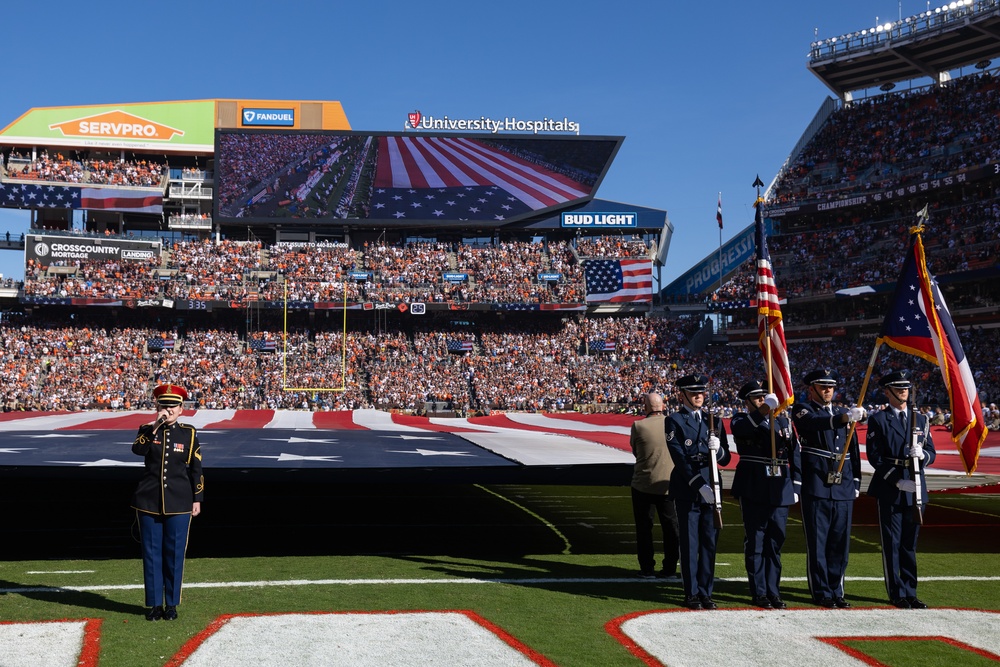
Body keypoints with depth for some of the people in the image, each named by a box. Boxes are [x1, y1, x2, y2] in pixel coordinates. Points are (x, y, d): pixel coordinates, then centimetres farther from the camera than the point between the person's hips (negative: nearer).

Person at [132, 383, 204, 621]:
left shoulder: (189, 433, 2)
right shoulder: (147, 430, 3)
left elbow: (196, 469, 4)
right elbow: (138, 449, -19)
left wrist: (197, 499, 1)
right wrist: (155, 426, -23)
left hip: (178, 504, 0)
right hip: (149, 503, 1)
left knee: (174, 554, 5)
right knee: (151, 553, 5)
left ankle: (171, 604, 16)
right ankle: (154, 604, 16)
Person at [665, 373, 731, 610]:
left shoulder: (714, 421, 12)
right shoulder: (674, 421, -2)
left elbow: (726, 458, 10)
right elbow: (680, 459, -11)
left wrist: (718, 450, -14)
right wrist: (700, 485, -19)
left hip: (712, 489, 4)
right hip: (686, 491, -4)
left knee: (710, 544, 6)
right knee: (689, 544, 2)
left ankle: (706, 592, 15)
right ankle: (692, 594, 11)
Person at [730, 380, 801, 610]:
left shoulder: (783, 422, 14)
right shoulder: (741, 420, 1)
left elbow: (794, 454, 14)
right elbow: (741, 429, -25)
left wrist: (795, 485, 6)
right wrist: (763, 411, -39)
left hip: (780, 491, 4)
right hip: (753, 489, -4)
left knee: (775, 543, 8)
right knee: (755, 542, 1)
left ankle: (773, 592, 16)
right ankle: (758, 593, 9)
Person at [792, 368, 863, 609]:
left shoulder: (842, 412, 17)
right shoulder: (802, 410, -1)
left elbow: (853, 449, 20)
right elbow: (816, 423, -26)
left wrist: (856, 483, 14)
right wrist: (845, 418, -42)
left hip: (843, 489, 5)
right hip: (816, 488, -5)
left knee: (840, 543, 8)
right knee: (817, 543, 0)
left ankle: (836, 591, 19)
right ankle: (821, 592, 8)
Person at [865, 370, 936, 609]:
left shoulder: (920, 419, 12)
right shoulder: (878, 420, -1)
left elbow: (931, 453, 11)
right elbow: (875, 457, -7)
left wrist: (922, 454, -14)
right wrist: (898, 481, -17)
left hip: (915, 489, 4)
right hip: (889, 489, -4)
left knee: (910, 543, 10)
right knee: (892, 543, 1)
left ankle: (910, 592, 17)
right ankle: (897, 593, 8)